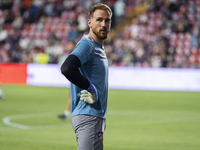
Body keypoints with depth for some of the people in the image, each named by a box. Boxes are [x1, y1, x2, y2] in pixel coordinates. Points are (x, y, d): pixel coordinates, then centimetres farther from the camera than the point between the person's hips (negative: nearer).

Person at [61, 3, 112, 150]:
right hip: (88, 117, -10)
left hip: (98, 117, 10)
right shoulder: (87, 44, -11)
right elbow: (67, 68, -28)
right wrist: (90, 87, -19)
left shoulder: (99, 48, 20)